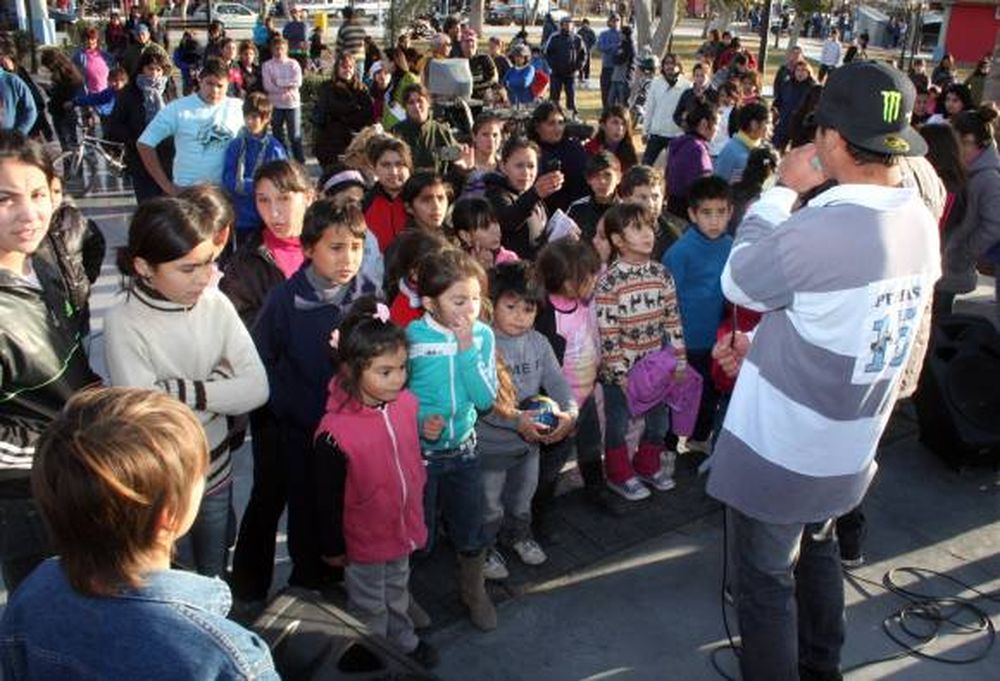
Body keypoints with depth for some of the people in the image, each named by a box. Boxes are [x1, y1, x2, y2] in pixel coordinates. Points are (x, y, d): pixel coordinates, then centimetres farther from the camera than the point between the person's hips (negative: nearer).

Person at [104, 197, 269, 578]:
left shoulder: (214, 304, -11)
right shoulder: (123, 324, -21)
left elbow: (257, 389, -15)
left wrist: (182, 391, -23)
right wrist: (216, 386, -20)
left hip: (217, 471, 3)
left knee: (215, 576, 25)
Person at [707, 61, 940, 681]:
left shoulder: (818, 230, -32)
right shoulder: (921, 222, -4)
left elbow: (737, 282, -13)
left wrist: (782, 190, -8)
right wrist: (763, 347, 7)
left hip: (780, 452, -8)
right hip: (851, 451, 8)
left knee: (767, 578, 12)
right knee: (818, 550, 30)